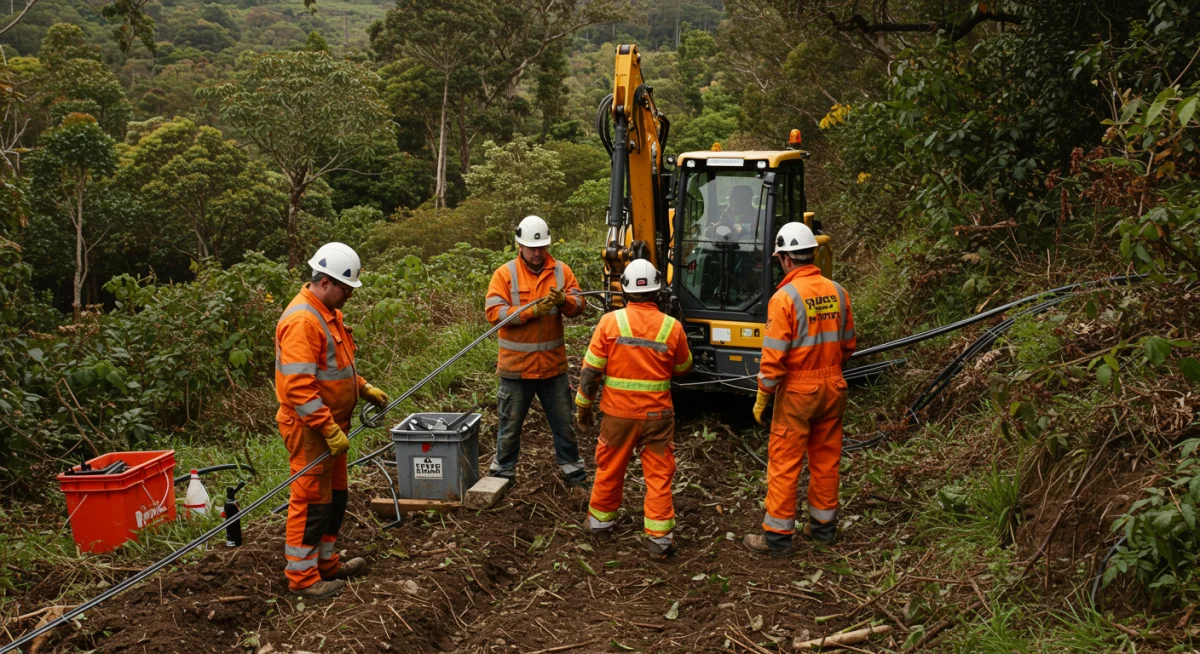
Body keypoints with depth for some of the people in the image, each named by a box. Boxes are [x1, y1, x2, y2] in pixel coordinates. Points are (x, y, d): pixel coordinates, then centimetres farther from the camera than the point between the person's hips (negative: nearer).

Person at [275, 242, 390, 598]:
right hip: (309, 428, -10)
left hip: (330, 425, 10)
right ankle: (302, 576, 11)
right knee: (311, 500, -1)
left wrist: (364, 388, 11)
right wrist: (330, 429, -27)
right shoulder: (302, 321, -23)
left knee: (334, 496, 19)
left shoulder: (329, 312, 11)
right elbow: (299, 387, -28)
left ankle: (326, 562, 33)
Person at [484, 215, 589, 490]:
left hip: (553, 364, 2)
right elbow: (494, 312, -15)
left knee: (563, 423, 13)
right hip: (516, 365, -2)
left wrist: (563, 300, -26)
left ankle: (574, 472, 26)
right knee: (510, 425, 11)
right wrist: (531, 311, -24)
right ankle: (502, 473, 26)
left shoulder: (561, 271, 2)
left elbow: (578, 305, -4)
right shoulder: (505, 274, -6)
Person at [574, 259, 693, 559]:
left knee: (610, 470, 18)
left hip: (618, 413, 1)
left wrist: (583, 406, 5)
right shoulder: (672, 326, -9)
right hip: (657, 414, -1)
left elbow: (591, 370, -7)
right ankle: (659, 539, 9)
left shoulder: (610, 321, -10)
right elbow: (683, 368, 7)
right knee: (659, 475, 8)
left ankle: (600, 521, 35)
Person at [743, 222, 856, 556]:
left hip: (797, 391, -6)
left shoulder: (785, 297, -17)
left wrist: (762, 397, -9)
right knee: (826, 458, 17)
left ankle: (777, 535, 10)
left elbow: (774, 356, -18)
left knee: (784, 463, 3)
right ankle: (824, 525, 29)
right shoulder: (837, 292, 2)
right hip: (832, 389, 6)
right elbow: (848, 344, 11)